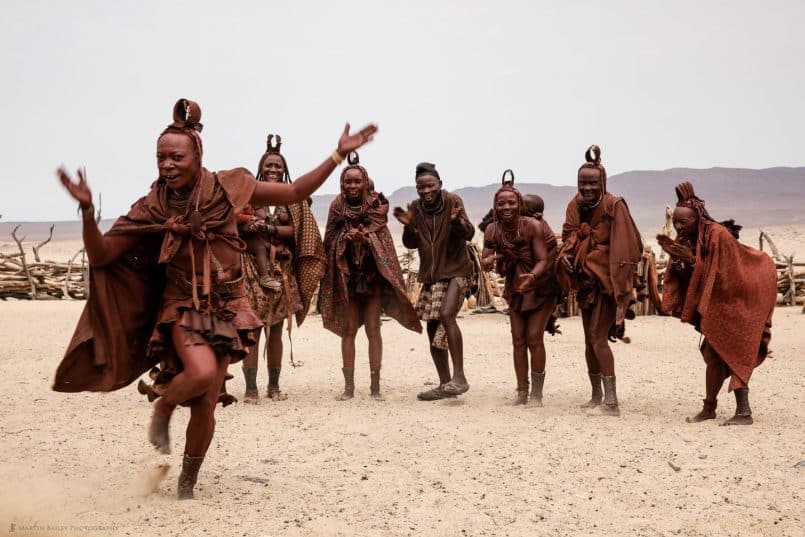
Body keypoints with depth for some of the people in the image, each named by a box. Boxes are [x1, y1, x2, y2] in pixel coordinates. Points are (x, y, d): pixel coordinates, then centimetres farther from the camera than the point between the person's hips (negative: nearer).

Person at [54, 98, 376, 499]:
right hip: (182, 308, -1)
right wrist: (87, 209, -23)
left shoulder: (225, 188, -6)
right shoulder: (151, 208, -6)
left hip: (226, 310, 1)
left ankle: (187, 484, 27)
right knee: (202, 372, -31)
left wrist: (339, 155, -10)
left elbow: (295, 192, -3)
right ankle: (163, 408, 4)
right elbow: (101, 255, -7)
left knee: (206, 407, 3)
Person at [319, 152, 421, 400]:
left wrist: (363, 238, -25)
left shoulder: (377, 205, -4)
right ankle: (349, 386, 9)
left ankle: (375, 386, 4)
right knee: (348, 329, 3)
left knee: (373, 329, -2)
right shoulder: (337, 207, 2)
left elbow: (382, 241, -7)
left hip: (372, 273, -2)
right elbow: (329, 241, 6)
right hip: (346, 274, 2)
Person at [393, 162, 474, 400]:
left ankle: (459, 377, -23)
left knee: (446, 315, -27)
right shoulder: (415, 208, 3)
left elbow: (468, 234, -18)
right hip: (431, 274, 6)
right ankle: (445, 384, 18)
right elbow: (411, 244, 6)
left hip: (456, 270, -6)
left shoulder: (452, 201, -10)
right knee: (432, 329, 8)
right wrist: (408, 226, -13)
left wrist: (457, 220, -37)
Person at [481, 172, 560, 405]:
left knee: (534, 338, -9)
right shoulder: (492, 230, -9)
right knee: (518, 340, 5)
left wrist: (532, 276, -44)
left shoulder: (533, 226, -22)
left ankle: (537, 393, 2)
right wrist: (489, 260, -31)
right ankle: (522, 392, 14)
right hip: (515, 289, 5)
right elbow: (484, 262, -7)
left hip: (540, 289, -4)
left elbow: (543, 260, -24)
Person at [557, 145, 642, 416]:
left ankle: (611, 401, -14)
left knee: (599, 337, -14)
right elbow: (568, 236, 14)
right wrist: (566, 254, -6)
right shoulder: (575, 205, 3)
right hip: (584, 280, 7)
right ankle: (596, 395, 25)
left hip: (606, 281, -6)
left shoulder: (614, 206, -14)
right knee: (589, 339, 13)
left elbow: (627, 246, -13)